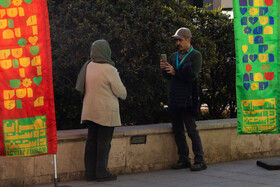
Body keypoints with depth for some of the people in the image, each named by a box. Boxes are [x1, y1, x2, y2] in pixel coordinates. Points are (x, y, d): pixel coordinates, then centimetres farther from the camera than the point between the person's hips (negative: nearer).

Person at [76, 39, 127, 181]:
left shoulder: (88, 66, 2)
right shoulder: (109, 69, -16)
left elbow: (82, 88, 10)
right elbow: (120, 91, -10)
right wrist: (123, 95, 12)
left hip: (90, 110, 6)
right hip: (106, 111, -6)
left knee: (91, 141, 10)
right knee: (104, 142, 0)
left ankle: (90, 173, 13)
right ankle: (102, 173, 3)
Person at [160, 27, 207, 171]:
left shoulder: (195, 55, -2)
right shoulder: (174, 56, 17)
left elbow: (193, 75, -14)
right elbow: (169, 76, 18)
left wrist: (175, 72, -15)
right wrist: (164, 69, -1)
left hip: (188, 99, -7)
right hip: (174, 98, 7)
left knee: (191, 130, -8)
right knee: (178, 131, 8)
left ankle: (200, 160, -4)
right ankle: (183, 159, 15)